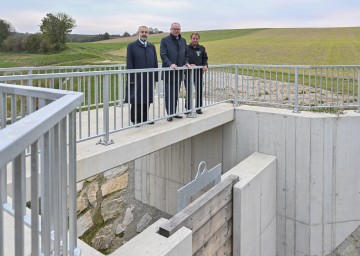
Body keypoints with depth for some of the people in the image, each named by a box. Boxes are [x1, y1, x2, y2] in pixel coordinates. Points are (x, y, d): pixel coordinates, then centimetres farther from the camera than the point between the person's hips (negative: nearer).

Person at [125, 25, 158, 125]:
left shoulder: (152, 46, 13)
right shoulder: (132, 46, -1)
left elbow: (155, 62, 12)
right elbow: (129, 64, -5)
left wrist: (155, 77, 6)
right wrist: (131, 78, -12)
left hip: (149, 79, 4)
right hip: (137, 79, -4)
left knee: (147, 100, 9)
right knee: (136, 100, 3)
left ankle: (145, 118, 22)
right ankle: (135, 120, 14)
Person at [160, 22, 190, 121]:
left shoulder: (183, 41, 16)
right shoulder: (165, 40, -1)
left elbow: (185, 54, 20)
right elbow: (163, 55, -10)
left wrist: (186, 62, 1)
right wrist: (170, 64, -24)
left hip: (179, 72, 5)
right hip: (168, 72, -5)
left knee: (176, 94, 10)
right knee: (169, 94, -2)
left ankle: (174, 112, 18)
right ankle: (170, 114, 3)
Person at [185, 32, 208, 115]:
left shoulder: (202, 48, 8)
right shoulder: (186, 48, -2)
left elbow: (205, 59, 15)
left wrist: (205, 65, -3)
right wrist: (189, 65, -14)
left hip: (199, 72, 3)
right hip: (189, 72, -3)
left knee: (199, 90, 6)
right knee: (188, 91, 3)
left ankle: (198, 108, 17)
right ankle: (188, 108, 13)